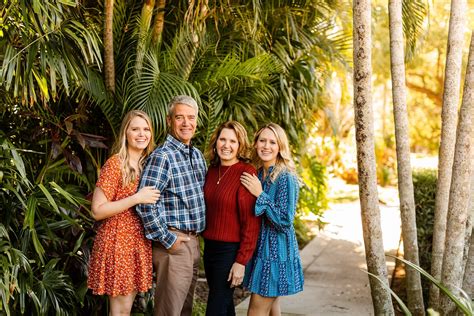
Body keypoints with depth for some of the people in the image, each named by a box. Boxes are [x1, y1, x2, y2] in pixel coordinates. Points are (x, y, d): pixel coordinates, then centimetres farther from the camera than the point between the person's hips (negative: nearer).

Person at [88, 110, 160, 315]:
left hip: (140, 243, 7)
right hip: (118, 242, -7)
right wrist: (136, 199, -21)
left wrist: (150, 200, 5)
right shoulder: (115, 164, -13)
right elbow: (97, 211, -17)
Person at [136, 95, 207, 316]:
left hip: (193, 241, 8)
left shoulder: (197, 155, 11)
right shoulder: (162, 157, -14)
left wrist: (195, 238, 14)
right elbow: (145, 204, -21)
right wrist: (167, 240, -17)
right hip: (174, 243, -8)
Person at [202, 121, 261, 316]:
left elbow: (251, 221, -16)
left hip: (230, 250, -6)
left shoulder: (246, 173, -14)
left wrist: (242, 261, -18)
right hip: (209, 247, 6)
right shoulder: (212, 171, 7)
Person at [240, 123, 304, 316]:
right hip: (260, 248, 7)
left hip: (276, 251, -7)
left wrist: (260, 195, -21)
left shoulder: (285, 178, -15)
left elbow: (285, 221, -19)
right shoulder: (257, 174, 7)